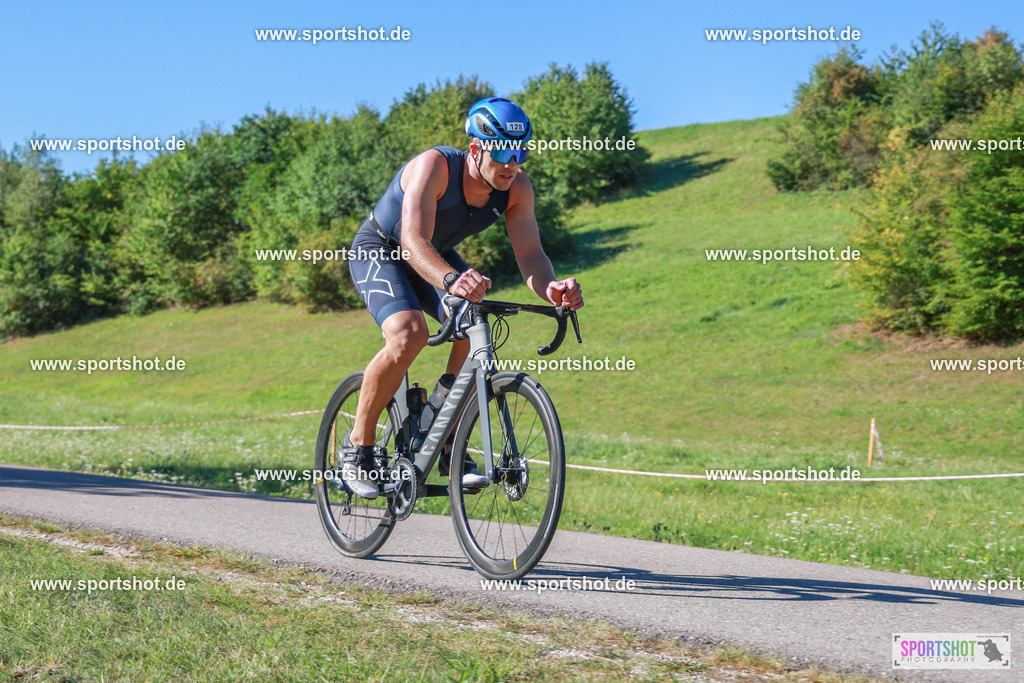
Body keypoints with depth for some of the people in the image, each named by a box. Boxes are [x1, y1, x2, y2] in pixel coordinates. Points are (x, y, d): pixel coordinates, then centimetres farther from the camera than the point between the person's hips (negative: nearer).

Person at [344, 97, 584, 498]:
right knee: (409, 334, -31)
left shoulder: (517, 188, -19)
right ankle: (357, 447, -13)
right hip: (379, 251, -5)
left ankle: (451, 450, -4)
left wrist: (550, 288, -48)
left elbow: (529, 252, -24)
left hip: (437, 255, 6)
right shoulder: (434, 166, -35)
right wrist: (451, 280, -66)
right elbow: (414, 242, -46)